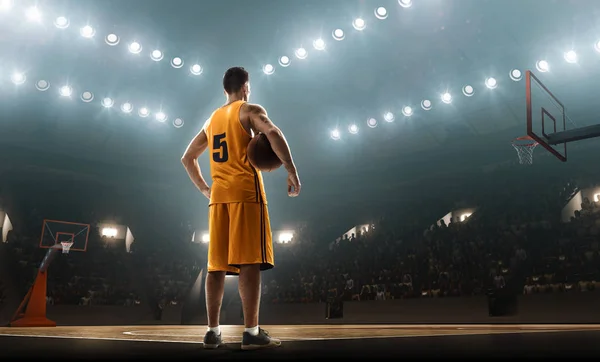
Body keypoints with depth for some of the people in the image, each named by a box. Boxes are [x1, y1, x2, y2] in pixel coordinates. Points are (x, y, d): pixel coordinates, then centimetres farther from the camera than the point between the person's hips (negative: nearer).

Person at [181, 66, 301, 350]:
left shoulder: (211, 119, 23)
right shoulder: (250, 110, 3)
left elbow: (188, 158, 27)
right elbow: (272, 133, -17)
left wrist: (204, 189, 27)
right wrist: (292, 173, -16)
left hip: (218, 194, 6)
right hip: (246, 190, -6)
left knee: (217, 264, 5)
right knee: (249, 261, -10)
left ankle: (213, 331, 5)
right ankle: (251, 332, -12)